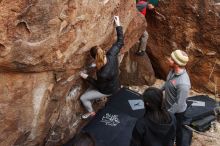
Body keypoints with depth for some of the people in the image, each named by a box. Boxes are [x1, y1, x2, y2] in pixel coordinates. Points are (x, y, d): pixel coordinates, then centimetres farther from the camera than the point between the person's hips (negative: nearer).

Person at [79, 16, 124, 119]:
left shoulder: (103, 74, -42)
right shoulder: (112, 55, -28)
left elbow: (98, 85, -22)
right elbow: (120, 42, -14)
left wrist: (87, 77, -13)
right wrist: (118, 25, -10)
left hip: (108, 90, -7)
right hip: (114, 85, 8)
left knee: (83, 98, 7)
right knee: (89, 90, 28)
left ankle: (91, 112, 32)